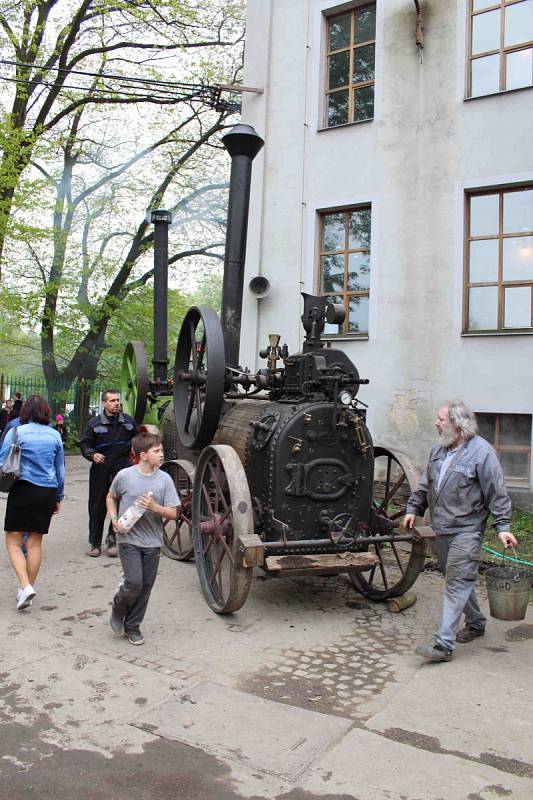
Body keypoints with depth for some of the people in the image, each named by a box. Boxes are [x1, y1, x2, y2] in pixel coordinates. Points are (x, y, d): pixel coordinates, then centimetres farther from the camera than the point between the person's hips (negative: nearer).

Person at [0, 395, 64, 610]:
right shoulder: (55, 435, 5)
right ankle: (28, 588, 19)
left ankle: (25, 587, -10)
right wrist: (58, 497, 21)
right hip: (47, 492, 4)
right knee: (35, 542, 12)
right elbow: (60, 469, 12)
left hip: (22, 489, -4)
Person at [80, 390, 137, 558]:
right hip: (100, 470, -1)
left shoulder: (129, 421, 8)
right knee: (97, 506, 5)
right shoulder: (94, 423, 2)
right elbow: (85, 444, 3)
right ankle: (95, 542, 18)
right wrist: (92, 455, -15)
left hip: (123, 468, 1)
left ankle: (112, 539, 13)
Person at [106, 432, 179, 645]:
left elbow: (173, 513, -3)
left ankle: (132, 626, 28)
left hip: (152, 542, 3)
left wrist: (155, 507, -20)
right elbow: (111, 497, 11)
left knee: (145, 586, 8)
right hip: (128, 539, -2)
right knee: (134, 583, -10)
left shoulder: (164, 479, -4)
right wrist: (114, 519, -3)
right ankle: (118, 610, 21)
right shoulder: (124, 476, -7)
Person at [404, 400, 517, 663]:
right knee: (456, 579, 18)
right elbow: (426, 483, 19)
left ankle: (443, 644, -6)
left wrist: (502, 527, -15)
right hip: (441, 527, 8)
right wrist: (413, 508, 18)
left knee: (457, 583, -7)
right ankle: (476, 622, 39)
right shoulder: (439, 449, 9)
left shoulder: (481, 452, -14)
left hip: (466, 529, -8)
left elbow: (497, 494, -12)